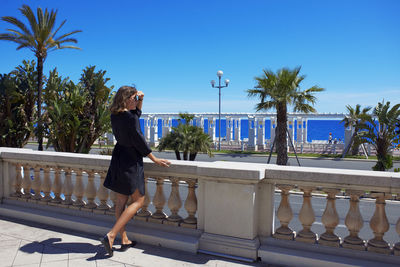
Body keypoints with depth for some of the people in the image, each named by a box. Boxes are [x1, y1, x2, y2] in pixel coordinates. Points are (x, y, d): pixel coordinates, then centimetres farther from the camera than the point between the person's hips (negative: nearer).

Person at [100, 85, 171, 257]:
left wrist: (140, 100, 8)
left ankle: (125, 240, 22)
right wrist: (154, 159, -6)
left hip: (119, 158, 9)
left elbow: (137, 113, 25)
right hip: (130, 162, -9)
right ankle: (111, 236, -6)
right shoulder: (130, 119, -19)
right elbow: (139, 141, -15)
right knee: (138, 201, 2)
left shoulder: (115, 115, 7)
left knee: (121, 201, 12)